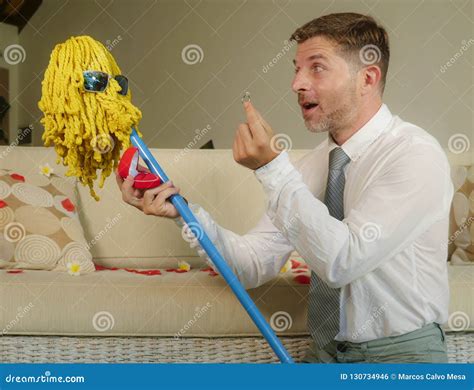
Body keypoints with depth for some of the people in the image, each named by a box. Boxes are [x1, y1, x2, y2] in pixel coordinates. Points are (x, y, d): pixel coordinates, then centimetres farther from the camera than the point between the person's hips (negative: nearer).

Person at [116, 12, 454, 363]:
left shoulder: (416, 154, -14)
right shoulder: (310, 165, 5)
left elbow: (342, 261, -22)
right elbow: (257, 266, 1)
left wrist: (273, 167, -25)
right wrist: (184, 212, -12)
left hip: (402, 351, -4)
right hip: (326, 351, 4)